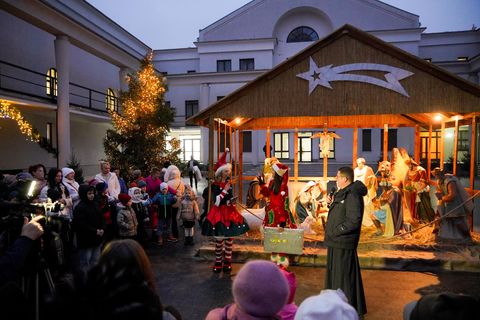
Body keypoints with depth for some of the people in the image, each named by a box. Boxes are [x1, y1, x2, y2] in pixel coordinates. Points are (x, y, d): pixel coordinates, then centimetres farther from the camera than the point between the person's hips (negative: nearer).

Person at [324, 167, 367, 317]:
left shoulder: (352, 195, -19)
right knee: (335, 274, 20)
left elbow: (354, 220, -24)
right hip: (336, 242, 10)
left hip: (343, 244, -10)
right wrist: (332, 204, 5)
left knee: (345, 276, 1)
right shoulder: (342, 193, 13)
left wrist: (336, 231, -19)